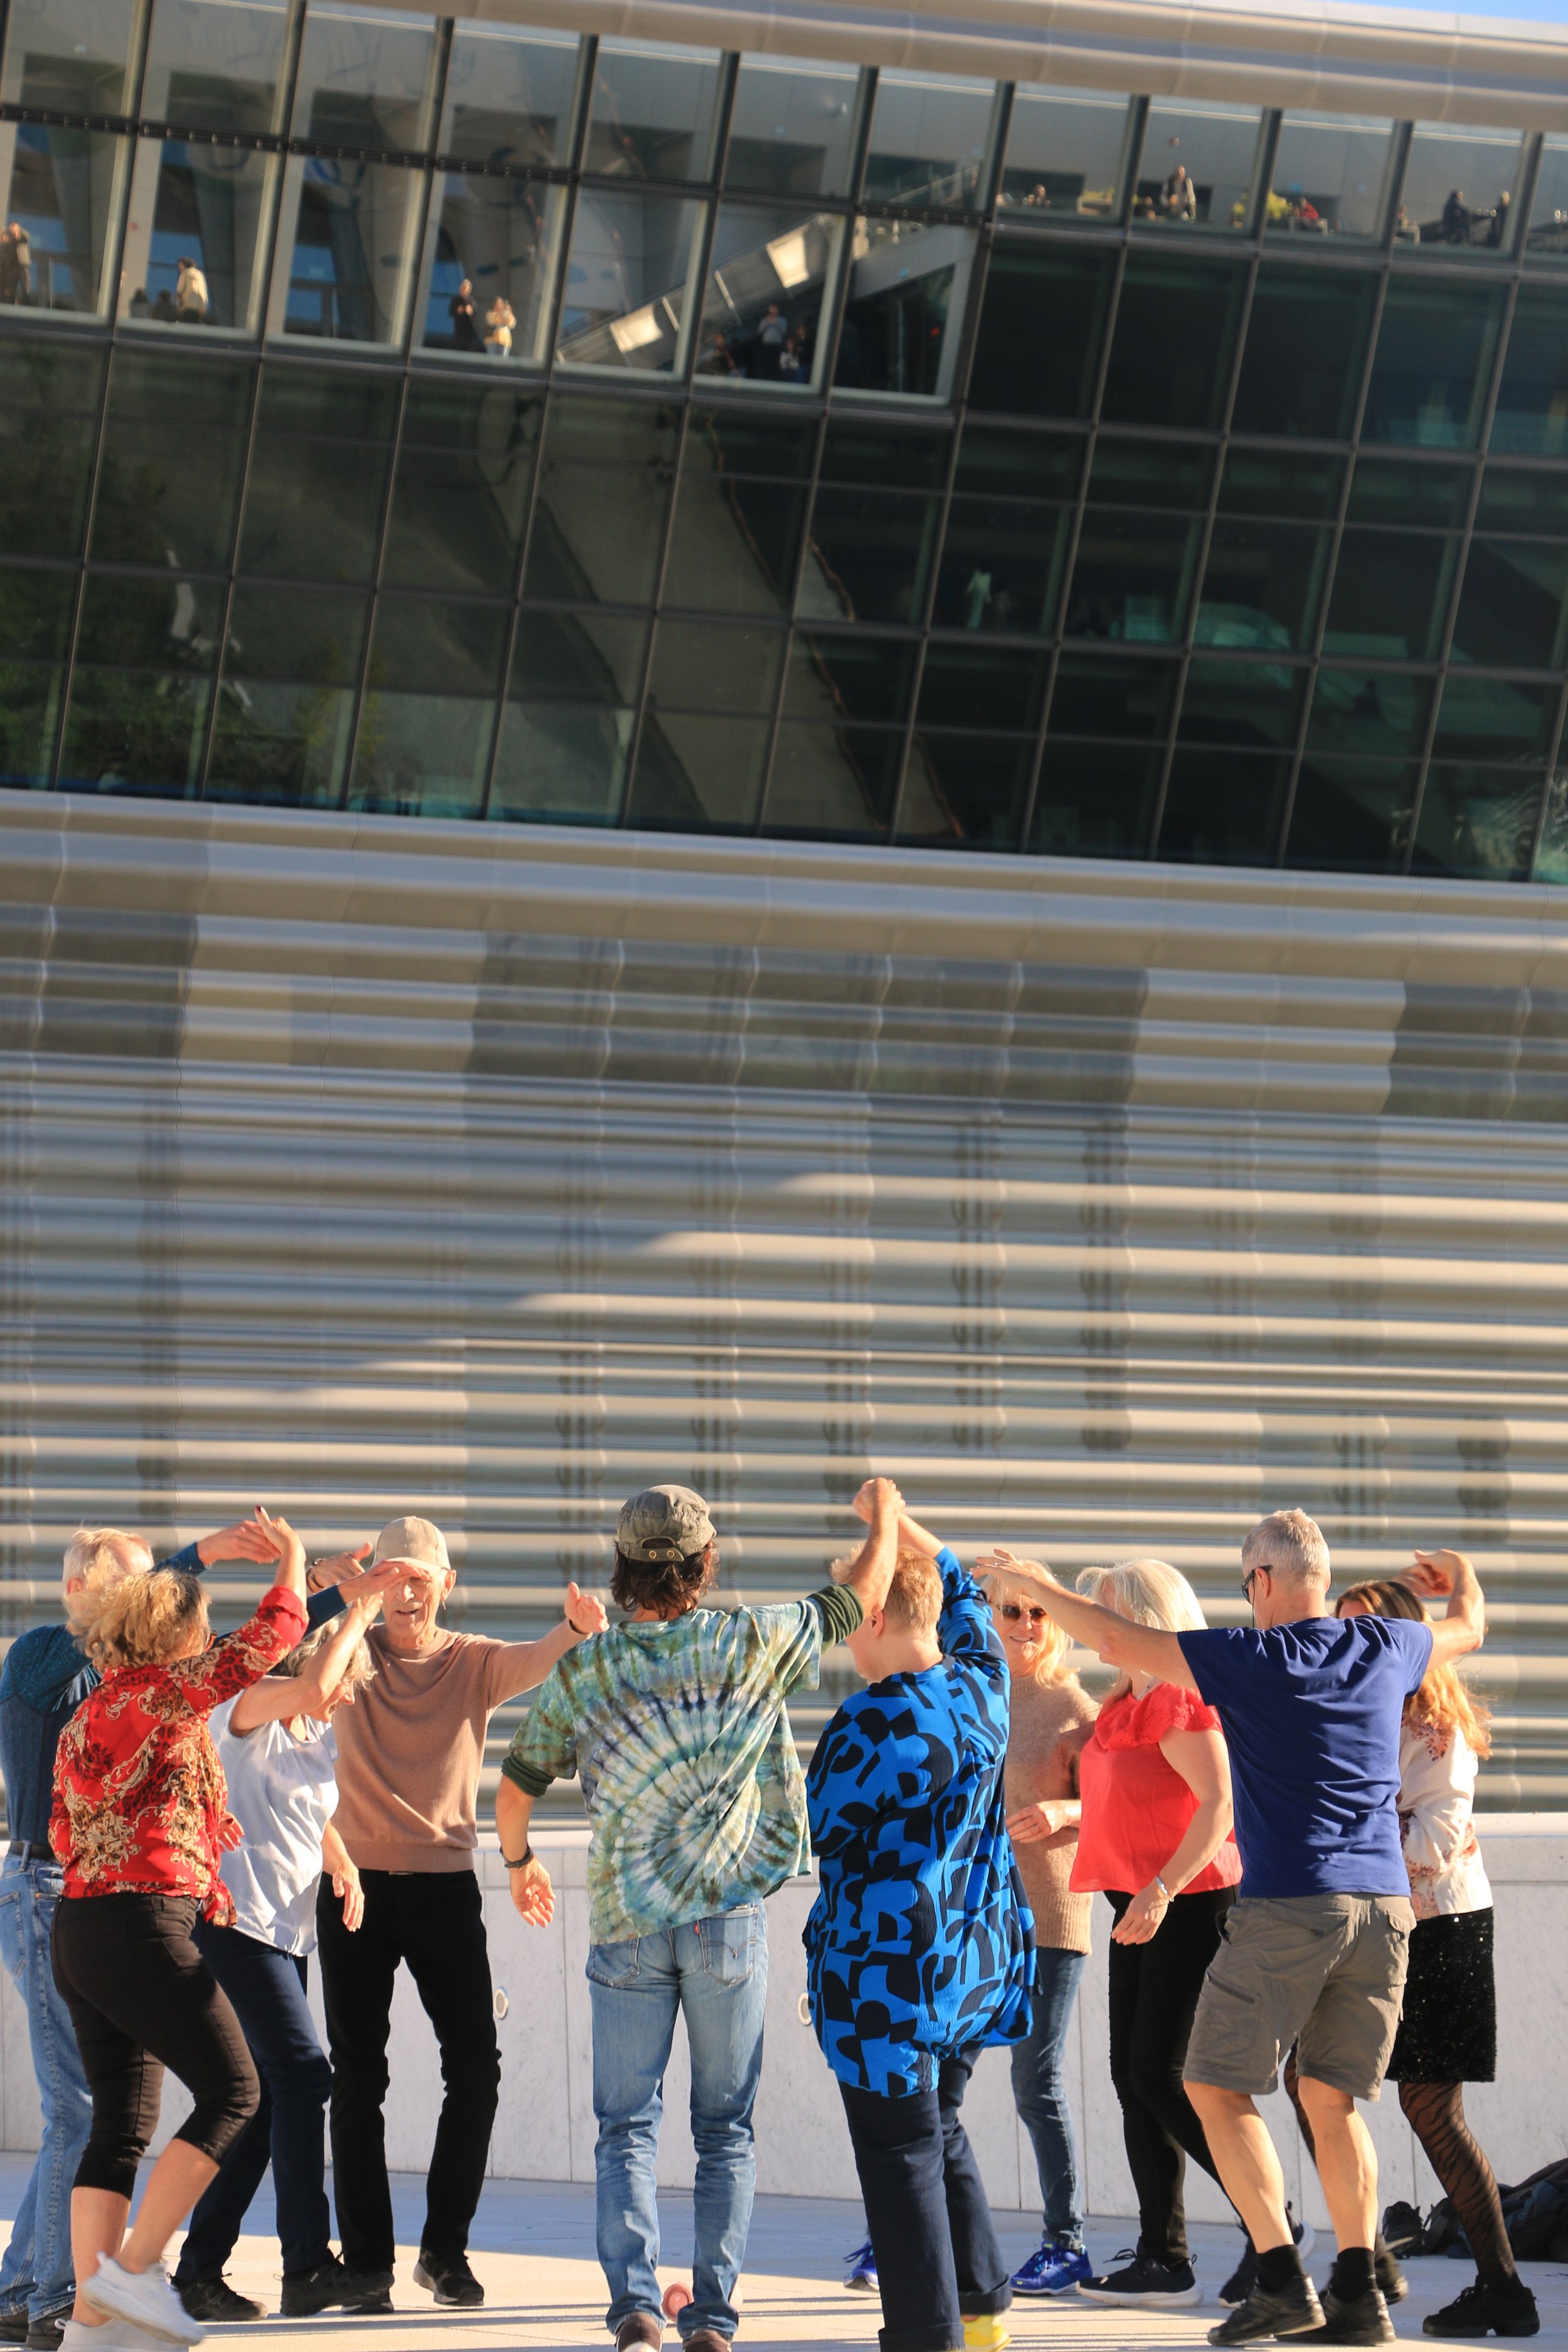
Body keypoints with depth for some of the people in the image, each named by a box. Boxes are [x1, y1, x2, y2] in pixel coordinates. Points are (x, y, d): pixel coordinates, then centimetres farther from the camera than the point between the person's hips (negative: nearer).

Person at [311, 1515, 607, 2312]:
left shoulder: (475, 1662, 1)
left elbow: (533, 1663, -19)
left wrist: (576, 1629, -43)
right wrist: (325, 1593, -41)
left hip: (445, 1886, 1)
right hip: (358, 1884, -1)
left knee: (475, 2067, -3)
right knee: (358, 2076, -1)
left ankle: (445, 2248, 13)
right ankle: (366, 2261, 4)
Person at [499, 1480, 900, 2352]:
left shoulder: (582, 1671, -2)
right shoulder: (750, 1644, -6)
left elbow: (516, 1791, 7)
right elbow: (862, 1602, 7)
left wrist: (519, 1860, 29)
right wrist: (884, 1517, 26)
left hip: (624, 1922, 1)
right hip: (729, 1918, -1)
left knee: (628, 2125, 6)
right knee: (726, 2127, 8)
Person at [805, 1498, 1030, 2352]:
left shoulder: (872, 1725, -21)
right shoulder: (980, 1688, 3)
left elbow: (824, 1834, -11)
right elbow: (960, 1588, 23)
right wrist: (898, 1519, 24)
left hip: (887, 1961, -8)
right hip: (972, 1953, 8)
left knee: (900, 2152, -1)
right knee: (942, 2133, 21)